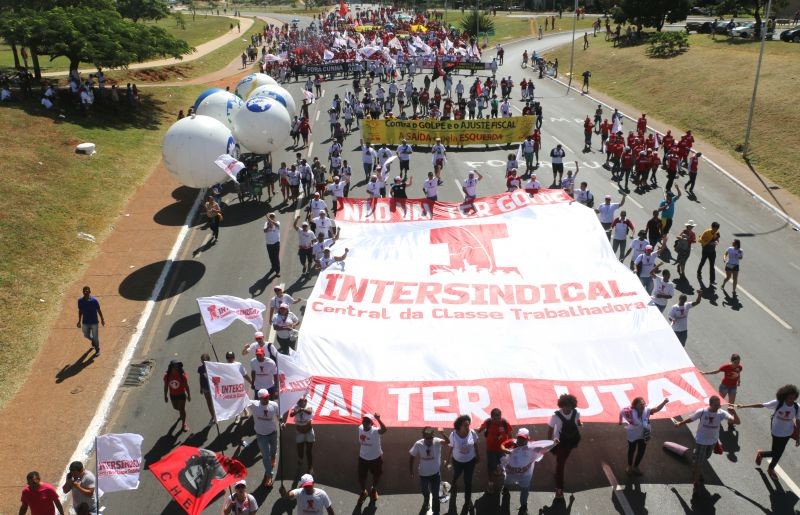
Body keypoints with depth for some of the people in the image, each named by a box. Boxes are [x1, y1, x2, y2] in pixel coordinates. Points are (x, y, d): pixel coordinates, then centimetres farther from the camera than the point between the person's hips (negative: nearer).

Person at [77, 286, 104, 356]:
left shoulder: (94, 300, -18)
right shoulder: (80, 301, -10)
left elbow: (99, 310, -7)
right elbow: (80, 311, 3)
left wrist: (102, 319, 0)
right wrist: (79, 321, 8)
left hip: (94, 322, -3)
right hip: (85, 322, 3)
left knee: (95, 337, 9)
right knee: (86, 335, 19)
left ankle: (97, 350, 31)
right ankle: (93, 340, 54)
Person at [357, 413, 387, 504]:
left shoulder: (375, 431, -30)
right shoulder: (360, 428, -13)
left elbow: (384, 429, -54)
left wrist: (378, 419, -65)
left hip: (376, 458, -3)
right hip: (363, 458, 3)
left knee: (376, 476, 21)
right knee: (361, 477, 12)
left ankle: (374, 490, 52)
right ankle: (363, 492, 43)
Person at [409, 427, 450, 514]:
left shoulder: (437, 441, -24)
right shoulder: (418, 444, -21)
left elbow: (447, 442, -43)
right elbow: (412, 456, -8)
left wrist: (442, 434, -62)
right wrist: (410, 470, -5)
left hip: (435, 473, -2)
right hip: (423, 473, 2)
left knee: (435, 494, 10)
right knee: (424, 491, 28)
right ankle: (426, 503, 61)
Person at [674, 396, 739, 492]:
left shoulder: (721, 413, -21)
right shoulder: (702, 412, -26)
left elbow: (737, 422, -27)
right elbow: (690, 419, -8)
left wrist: (734, 413, -46)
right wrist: (680, 424, 5)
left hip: (713, 441, 4)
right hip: (701, 441, -3)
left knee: (705, 458, 27)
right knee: (698, 462, 0)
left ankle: (698, 472, 56)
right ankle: (696, 482, 22)